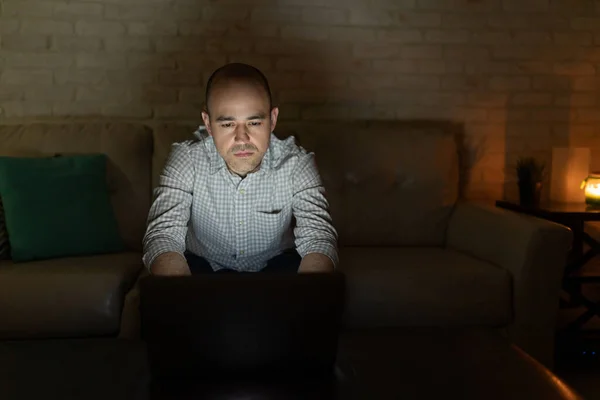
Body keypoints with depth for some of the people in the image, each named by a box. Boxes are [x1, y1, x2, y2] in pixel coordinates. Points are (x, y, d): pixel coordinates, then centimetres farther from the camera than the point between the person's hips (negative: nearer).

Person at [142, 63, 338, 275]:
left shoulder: (296, 163, -21)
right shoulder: (186, 160, -21)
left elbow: (319, 237, -29)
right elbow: (163, 235, -29)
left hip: (274, 266, 1)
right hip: (205, 266, 0)